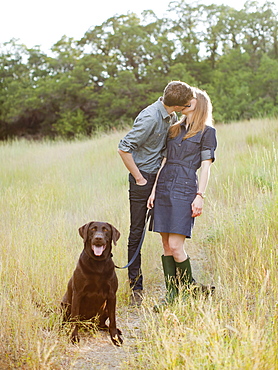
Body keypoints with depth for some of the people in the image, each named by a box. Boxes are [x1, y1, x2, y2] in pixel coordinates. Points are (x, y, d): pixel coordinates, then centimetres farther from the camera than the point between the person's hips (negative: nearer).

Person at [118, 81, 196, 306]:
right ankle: (136, 287, 10)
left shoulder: (172, 117, 6)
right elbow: (124, 149, -22)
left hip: (160, 176, 8)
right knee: (137, 232, 2)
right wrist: (139, 178, -15)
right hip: (144, 179, -7)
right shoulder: (150, 118, -21)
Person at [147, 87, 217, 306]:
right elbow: (164, 161, 16)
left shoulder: (207, 131, 3)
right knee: (166, 246, 4)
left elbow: (206, 166, -3)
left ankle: (189, 286, 11)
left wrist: (200, 196, -11)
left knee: (175, 245, -11)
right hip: (164, 187, 6)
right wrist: (154, 190, 8)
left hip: (185, 189, -6)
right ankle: (172, 294, 10)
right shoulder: (174, 129, 19)